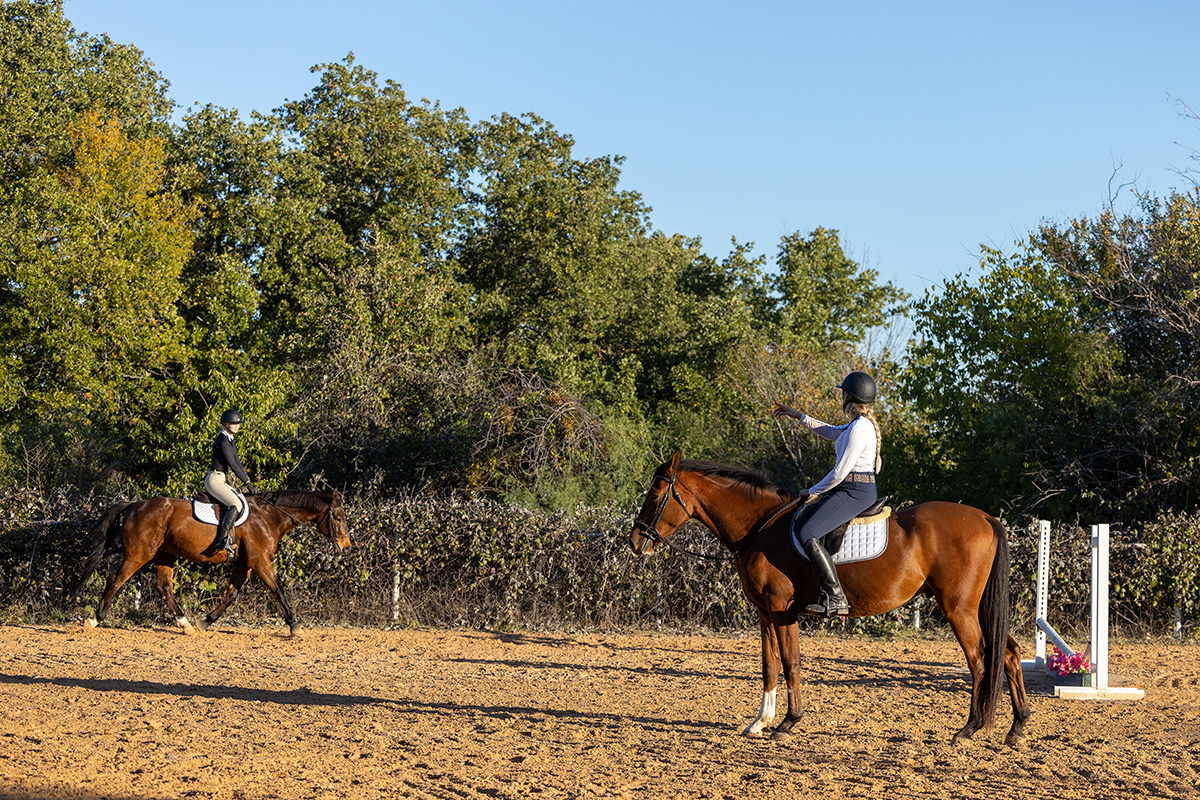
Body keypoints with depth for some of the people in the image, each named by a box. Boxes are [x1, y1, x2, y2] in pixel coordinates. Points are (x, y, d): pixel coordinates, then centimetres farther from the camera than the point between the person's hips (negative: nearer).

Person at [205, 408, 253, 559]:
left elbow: (237, 462, 23)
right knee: (236, 505, -23)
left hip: (222, 481, 10)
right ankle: (222, 540, -25)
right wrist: (247, 482, -11)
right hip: (214, 480, -10)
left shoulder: (230, 440, 18)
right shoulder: (222, 441, -13)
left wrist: (247, 480, 15)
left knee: (241, 501, 5)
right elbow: (232, 464, -16)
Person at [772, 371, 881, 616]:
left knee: (807, 534, -23)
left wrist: (815, 491, -4)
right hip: (852, 491, 11)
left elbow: (840, 472, -19)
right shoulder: (862, 423, 14)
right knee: (799, 522, 18)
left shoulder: (859, 428, -18)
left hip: (855, 493, -11)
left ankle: (836, 598, -25)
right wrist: (798, 417, 35)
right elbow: (831, 432, 34)